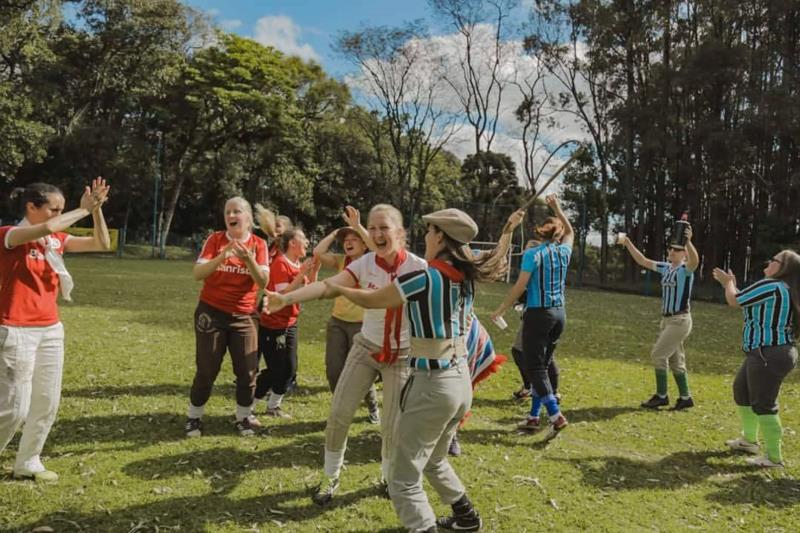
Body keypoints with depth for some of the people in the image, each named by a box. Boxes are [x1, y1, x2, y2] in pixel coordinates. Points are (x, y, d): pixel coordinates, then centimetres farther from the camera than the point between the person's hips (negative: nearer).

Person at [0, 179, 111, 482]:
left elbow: (102, 244, 4)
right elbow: (47, 228, -31)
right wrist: (83, 209, -18)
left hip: (51, 330, 7)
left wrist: (96, 209, -8)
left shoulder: (58, 240, 8)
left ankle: (28, 463, 27)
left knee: (48, 404, 12)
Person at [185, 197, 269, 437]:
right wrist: (222, 257, -27)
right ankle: (194, 418, 20)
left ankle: (244, 418, 20)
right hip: (211, 312, -1)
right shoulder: (215, 239, -4)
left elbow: (263, 282, -11)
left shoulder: (258, 244, -2)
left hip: (244, 316, 1)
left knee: (247, 370, 1)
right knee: (206, 370, 1)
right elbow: (197, 274, -14)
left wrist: (248, 259, -27)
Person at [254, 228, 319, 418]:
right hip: (272, 325, -8)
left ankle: (273, 406, 24)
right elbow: (283, 294, -27)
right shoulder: (280, 263, -18)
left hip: (290, 324, 8)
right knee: (275, 370, -5)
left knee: (290, 369, 8)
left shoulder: (299, 264, 7)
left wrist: (314, 271, -4)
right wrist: (302, 273, -27)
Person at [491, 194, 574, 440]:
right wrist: (557, 208, 31)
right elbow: (570, 232, 26)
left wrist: (501, 309, 0)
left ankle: (556, 415, -12)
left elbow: (519, 287, -11)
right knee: (542, 365, 13)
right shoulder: (564, 252, 4)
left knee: (533, 367, -2)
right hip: (559, 314, 6)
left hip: (538, 314, -6)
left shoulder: (532, 254, -10)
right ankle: (534, 417, 16)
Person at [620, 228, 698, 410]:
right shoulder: (665, 268, 9)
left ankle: (661, 396, 3)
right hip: (667, 319, 9)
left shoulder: (686, 269, -13)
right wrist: (628, 244, 8)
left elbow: (695, 260, -36)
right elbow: (643, 261, 15)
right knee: (675, 360, 13)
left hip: (680, 320, -9)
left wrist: (688, 241, -53)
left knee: (658, 354, -9)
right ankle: (685, 398, 23)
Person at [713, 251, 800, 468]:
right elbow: (746, 302, 24)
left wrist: (728, 283, 9)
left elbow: (734, 301, -10)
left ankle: (774, 457, -2)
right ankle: (749, 440, 37)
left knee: (763, 405, -8)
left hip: (769, 355, -11)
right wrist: (732, 285, 25)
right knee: (741, 390, 24)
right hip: (771, 353, 11)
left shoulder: (770, 286, -18)